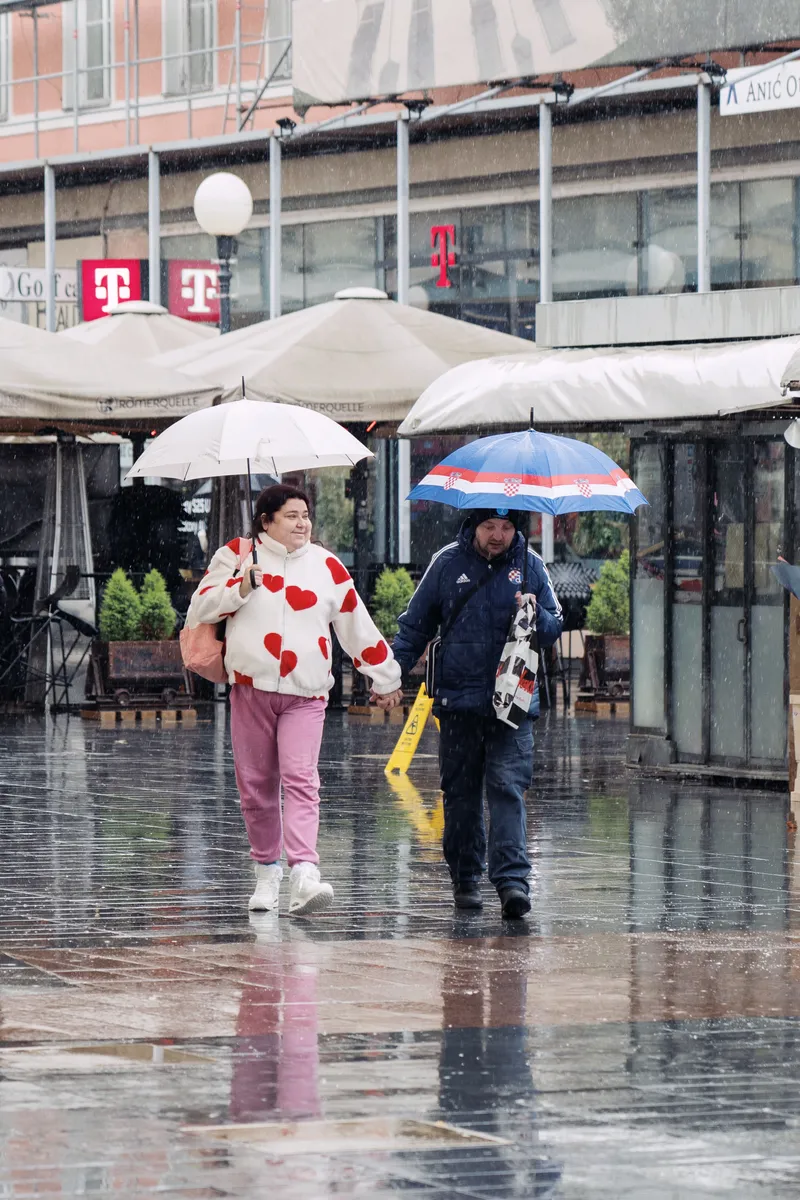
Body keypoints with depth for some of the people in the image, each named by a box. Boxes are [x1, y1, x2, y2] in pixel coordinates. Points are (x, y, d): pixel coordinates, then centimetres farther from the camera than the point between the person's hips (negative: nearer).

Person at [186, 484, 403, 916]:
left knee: (300, 781, -15)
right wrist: (242, 586, -12)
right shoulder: (237, 556, 8)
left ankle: (304, 877, -26)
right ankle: (267, 870, 20)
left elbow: (357, 626, 18)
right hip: (251, 687, 0)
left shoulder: (327, 567, 12)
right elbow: (200, 608, 2)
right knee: (256, 785, 4)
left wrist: (385, 679, 24)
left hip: (305, 694, 0)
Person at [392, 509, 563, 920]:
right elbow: (416, 624, 12)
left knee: (507, 788, -11)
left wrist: (535, 616, -12)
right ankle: (465, 878, 17)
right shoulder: (448, 562, 5)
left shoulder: (529, 565, 6)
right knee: (461, 793, 6)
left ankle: (512, 880, -18)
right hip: (458, 699, 1)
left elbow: (554, 629, 11)